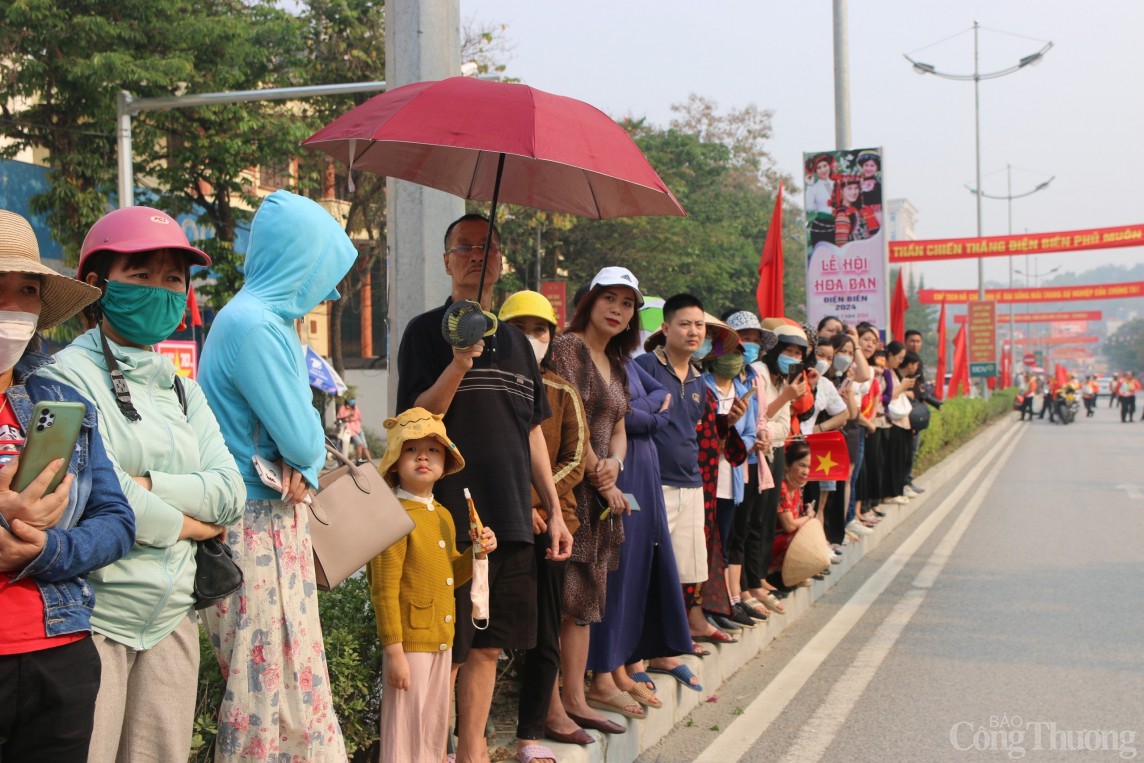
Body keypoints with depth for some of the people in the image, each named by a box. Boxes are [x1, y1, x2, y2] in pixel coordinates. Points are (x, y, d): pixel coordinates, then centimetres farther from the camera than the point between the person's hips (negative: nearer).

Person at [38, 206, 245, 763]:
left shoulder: (183, 391, 15)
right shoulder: (68, 377, -6)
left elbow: (232, 494, 3)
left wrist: (145, 485, -11)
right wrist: (188, 523, -4)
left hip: (171, 619, 6)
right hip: (92, 621, -6)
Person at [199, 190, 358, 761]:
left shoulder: (270, 321, 13)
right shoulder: (255, 327, -19)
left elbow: (308, 440, 13)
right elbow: (303, 441, -21)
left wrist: (303, 467, -7)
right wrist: (305, 456, 1)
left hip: (278, 525, 10)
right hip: (258, 530, -10)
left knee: (298, 680, 15)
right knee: (275, 691, -1)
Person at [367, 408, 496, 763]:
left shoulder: (444, 516, 10)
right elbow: (384, 590, -17)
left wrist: (476, 553, 2)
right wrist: (394, 651, -19)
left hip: (441, 640, 8)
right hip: (410, 641, -8)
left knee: (435, 730, 17)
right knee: (405, 732, 0)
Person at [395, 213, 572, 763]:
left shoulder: (515, 341, 16)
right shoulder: (427, 331, -2)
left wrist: (553, 509, 16)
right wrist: (460, 364, -24)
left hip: (510, 518, 6)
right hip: (451, 517, -5)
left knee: (488, 646, 11)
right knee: (447, 651, 0)